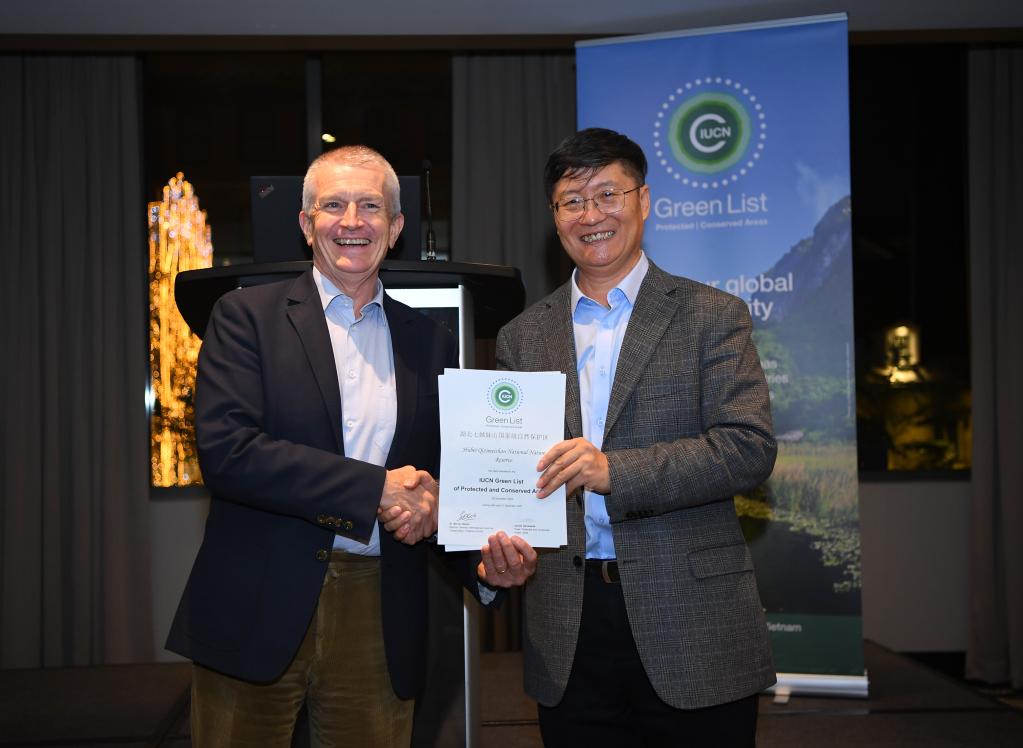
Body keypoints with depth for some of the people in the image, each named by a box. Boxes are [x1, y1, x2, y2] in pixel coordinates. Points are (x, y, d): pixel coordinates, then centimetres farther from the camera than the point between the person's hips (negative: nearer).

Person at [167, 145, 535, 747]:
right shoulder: (247, 315, -1)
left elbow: (445, 480, 12)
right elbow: (225, 450, -14)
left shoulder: (430, 343, 10)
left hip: (380, 623, 3)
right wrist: (377, 488, -17)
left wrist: (487, 562, -8)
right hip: (258, 613, -2)